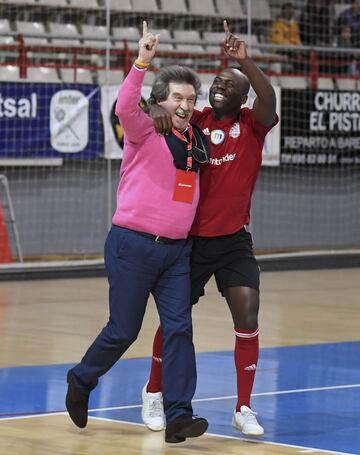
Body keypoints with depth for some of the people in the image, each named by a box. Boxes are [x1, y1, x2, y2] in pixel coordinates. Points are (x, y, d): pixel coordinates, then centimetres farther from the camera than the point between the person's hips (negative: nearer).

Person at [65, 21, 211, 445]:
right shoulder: (146, 131, -7)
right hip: (133, 245, -5)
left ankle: (178, 417, -7)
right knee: (123, 330, 3)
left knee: (179, 329, -6)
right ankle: (81, 381, 29)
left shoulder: (197, 140, 11)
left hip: (177, 250, 5)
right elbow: (125, 107, -30)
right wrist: (142, 62, -39)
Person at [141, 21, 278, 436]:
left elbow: (269, 102, -23)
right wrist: (159, 110, -30)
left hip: (234, 241, 0)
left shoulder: (251, 125, -4)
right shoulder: (195, 121, -1)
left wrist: (244, 60, -38)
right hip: (191, 239, 1)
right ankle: (154, 393, 30)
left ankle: (244, 409, 1)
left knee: (247, 317, -12)